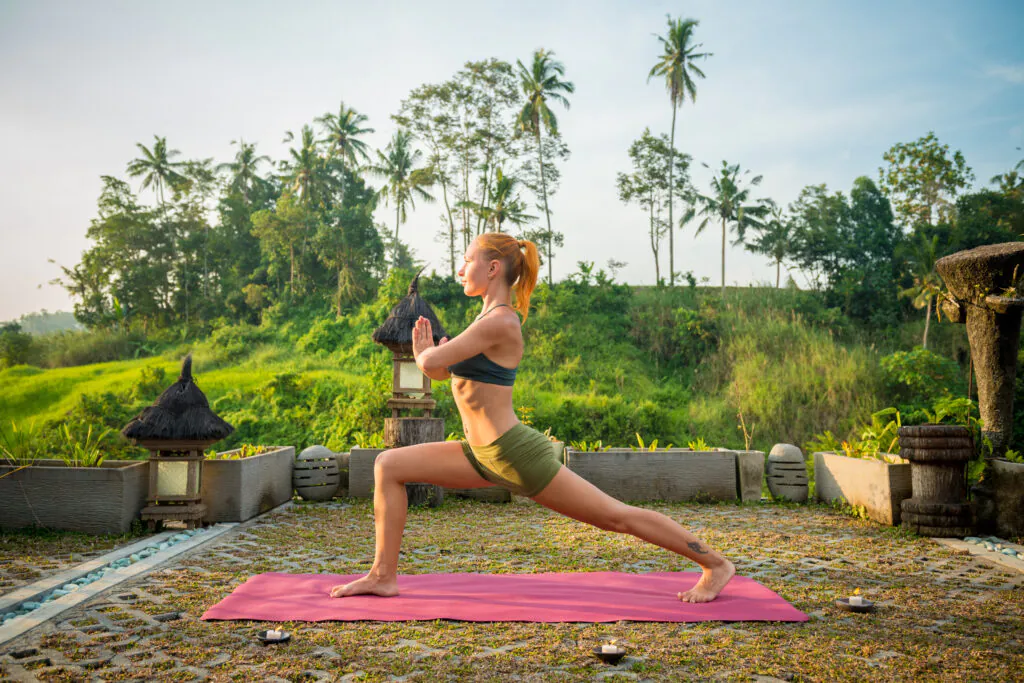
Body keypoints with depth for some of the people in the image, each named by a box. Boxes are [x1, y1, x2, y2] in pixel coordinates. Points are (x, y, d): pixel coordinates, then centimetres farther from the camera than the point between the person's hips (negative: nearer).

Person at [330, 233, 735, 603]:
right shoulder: (491, 317, 11)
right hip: (485, 454, 9)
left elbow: (431, 361, -23)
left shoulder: (500, 322, -19)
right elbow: (441, 371, 18)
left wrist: (428, 352, -1)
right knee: (389, 466, 5)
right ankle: (383, 576, 13)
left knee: (615, 516, 2)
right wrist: (427, 352, -1)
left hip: (517, 454, -9)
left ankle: (716, 565, 20)